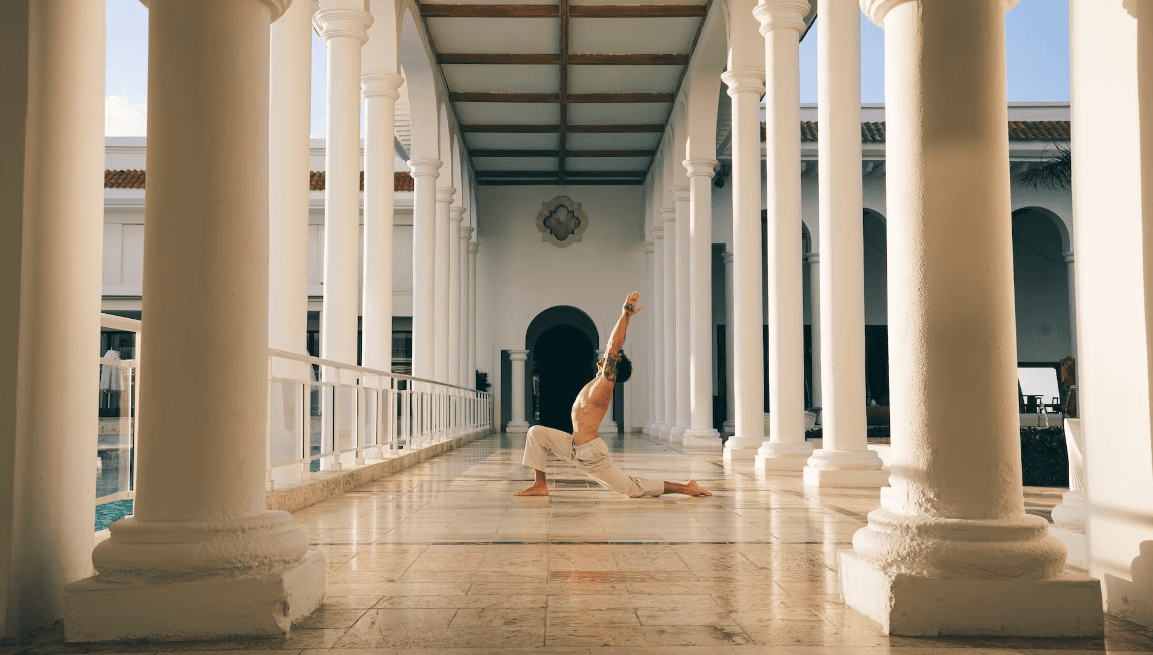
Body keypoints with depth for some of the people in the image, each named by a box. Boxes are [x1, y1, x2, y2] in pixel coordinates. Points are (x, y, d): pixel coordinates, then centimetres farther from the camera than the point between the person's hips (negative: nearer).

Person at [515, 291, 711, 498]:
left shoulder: (604, 386, -18)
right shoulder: (598, 383, 5)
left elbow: (613, 348, -26)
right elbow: (615, 346, 10)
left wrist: (625, 316, -24)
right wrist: (626, 316, 16)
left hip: (591, 453, -9)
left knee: (633, 488, -2)